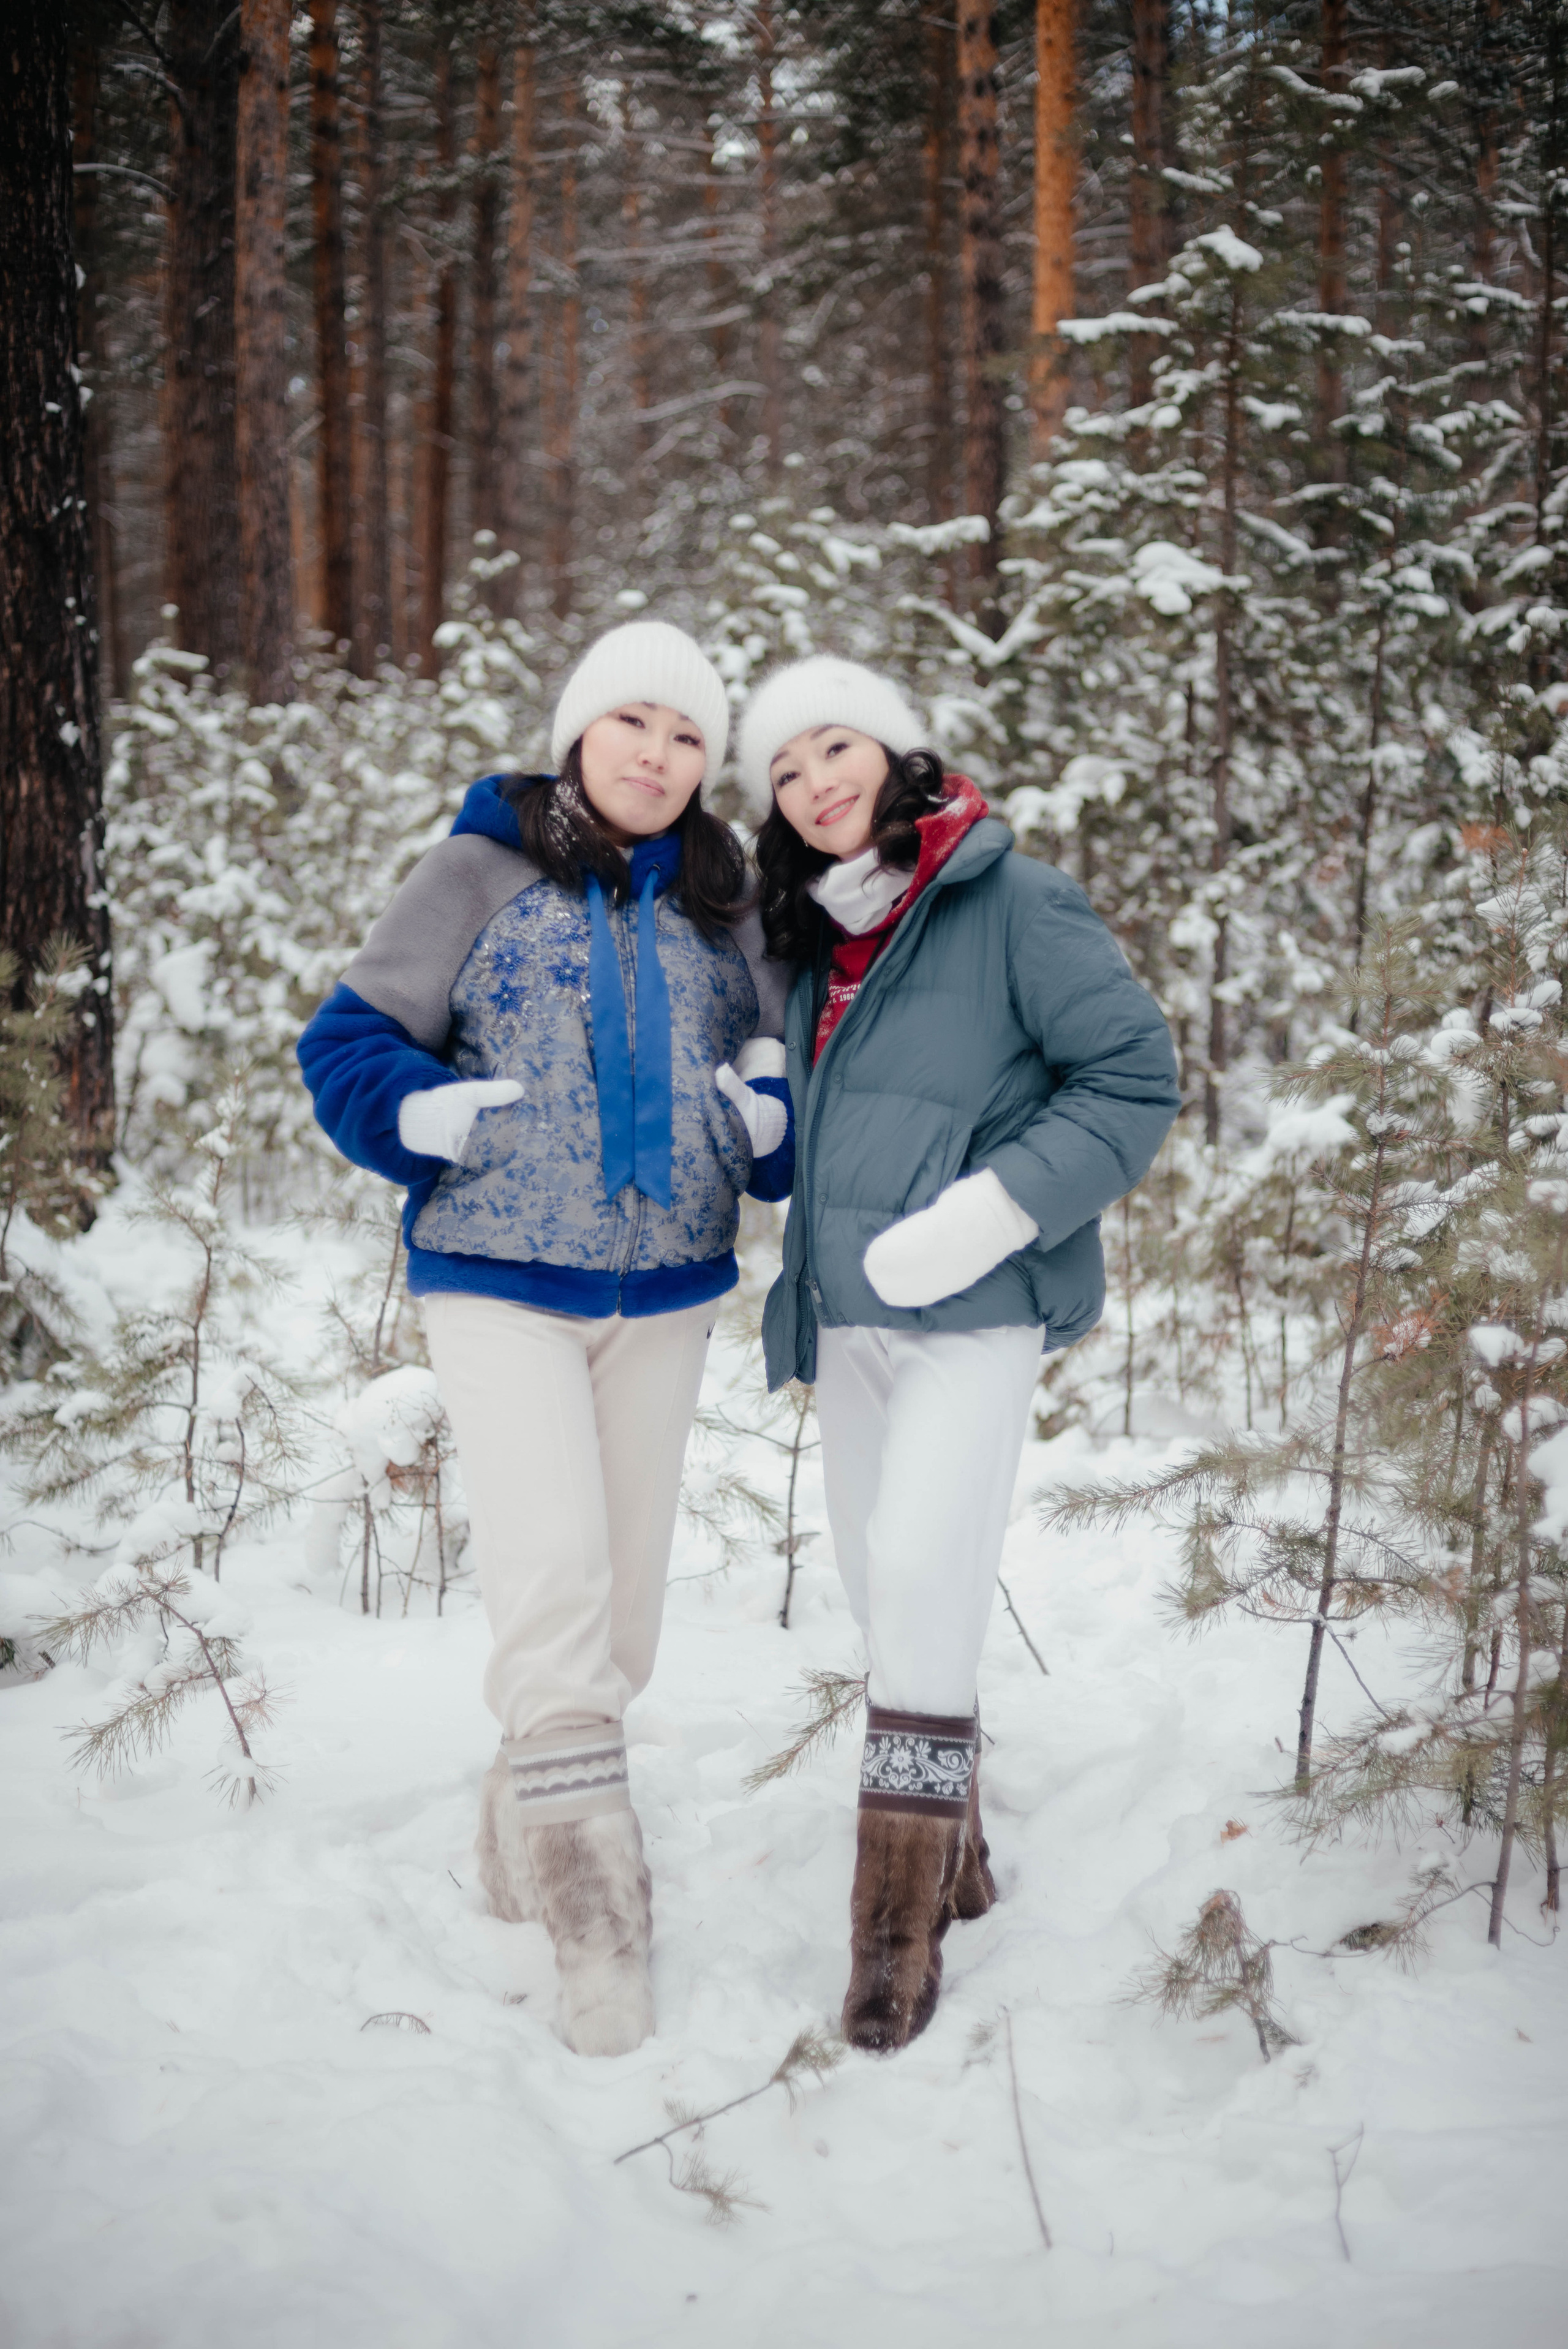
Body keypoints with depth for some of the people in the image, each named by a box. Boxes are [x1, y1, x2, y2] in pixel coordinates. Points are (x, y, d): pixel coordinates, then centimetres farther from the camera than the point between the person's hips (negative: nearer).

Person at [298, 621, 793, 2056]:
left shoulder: (725, 904, 9)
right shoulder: (483, 872, -2)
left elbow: (796, 1068, 15)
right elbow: (353, 1042, -1)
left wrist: (768, 1112, -6)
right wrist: (445, 1120, -17)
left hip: (668, 1291, 5)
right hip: (499, 1283, -4)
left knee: (626, 1593, 12)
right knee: (554, 1573, -18)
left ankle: (523, 1832, 33)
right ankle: (594, 1910, -11)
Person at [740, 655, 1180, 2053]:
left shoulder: (1013, 904, -8)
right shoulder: (814, 940, 14)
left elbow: (1136, 1074, -11)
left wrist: (990, 1213, -18)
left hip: (973, 1308, -7)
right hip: (846, 1310, 7)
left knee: (920, 1571, -17)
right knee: (882, 1584, 11)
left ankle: (900, 1922, -9)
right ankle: (951, 1862, 27)